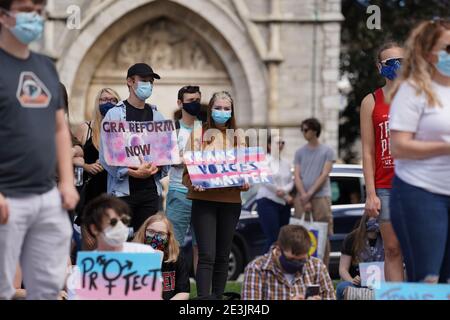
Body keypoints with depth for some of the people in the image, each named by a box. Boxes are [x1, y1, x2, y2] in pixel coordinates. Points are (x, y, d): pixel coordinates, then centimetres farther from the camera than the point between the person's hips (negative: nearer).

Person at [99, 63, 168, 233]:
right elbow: (106, 155, -7)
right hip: (122, 189, -4)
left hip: (150, 189, 4)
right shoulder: (115, 114, 1)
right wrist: (131, 172, -18)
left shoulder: (157, 117, 16)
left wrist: (156, 167, -9)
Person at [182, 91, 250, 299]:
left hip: (231, 202, 3)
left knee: (222, 256, 8)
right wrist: (193, 183, -20)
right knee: (207, 255, -12)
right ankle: (204, 298, -15)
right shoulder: (199, 135, 4)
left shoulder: (238, 138, 14)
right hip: (204, 199, -3)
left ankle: (218, 296, 15)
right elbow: (187, 168, 0)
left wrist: (245, 183, -8)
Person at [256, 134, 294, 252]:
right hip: (268, 202, -7)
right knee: (273, 239, -16)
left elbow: (291, 181, 11)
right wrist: (286, 196, -10)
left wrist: (284, 190, -12)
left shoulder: (286, 164, 19)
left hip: (284, 204, 7)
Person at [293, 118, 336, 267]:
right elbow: (297, 177, 7)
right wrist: (304, 197, -7)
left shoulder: (327, 151, 6)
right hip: (301, 198, 3)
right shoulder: (300, 152, 16)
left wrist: (310, 194, -11)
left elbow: (324, 175, -2)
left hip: (321, 196, -3)